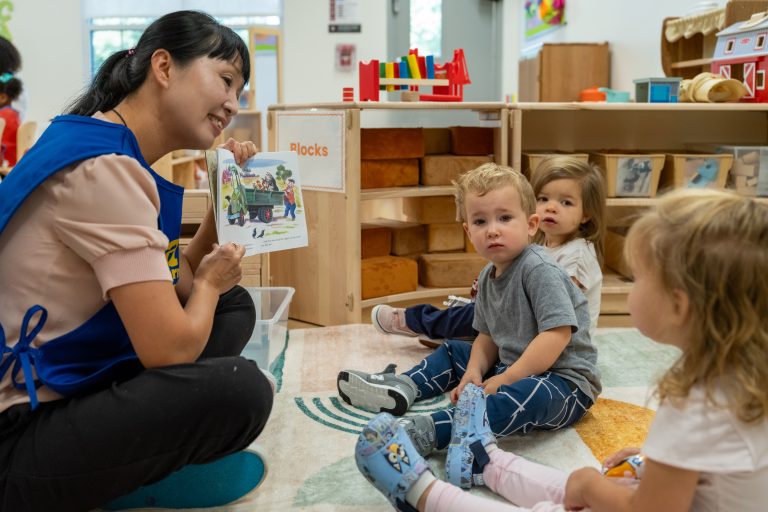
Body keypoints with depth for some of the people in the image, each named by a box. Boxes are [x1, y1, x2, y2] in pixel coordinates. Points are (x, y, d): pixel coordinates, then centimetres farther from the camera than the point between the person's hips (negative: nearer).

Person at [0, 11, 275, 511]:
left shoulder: (115, 152, 8)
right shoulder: (101, 166, -23)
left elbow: (175, 291, 12)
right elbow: (171, 348, -25)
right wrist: (209, 281, -4)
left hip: (69, 390, 10)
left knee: (235, 307, 11)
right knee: (239, 389, -29)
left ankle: (133, 456, 3)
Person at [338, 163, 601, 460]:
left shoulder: (539, 269, -19)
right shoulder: (488, 277, 6)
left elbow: (557, 334, -28)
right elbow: (488, 337, 10)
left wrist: (507, 379, -24)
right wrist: (474, 372, -9)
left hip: (565, 380, -9)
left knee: (531, 393, -41)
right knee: (454, 352, 19)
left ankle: (429, 432, -52)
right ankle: (402, 388, -2)